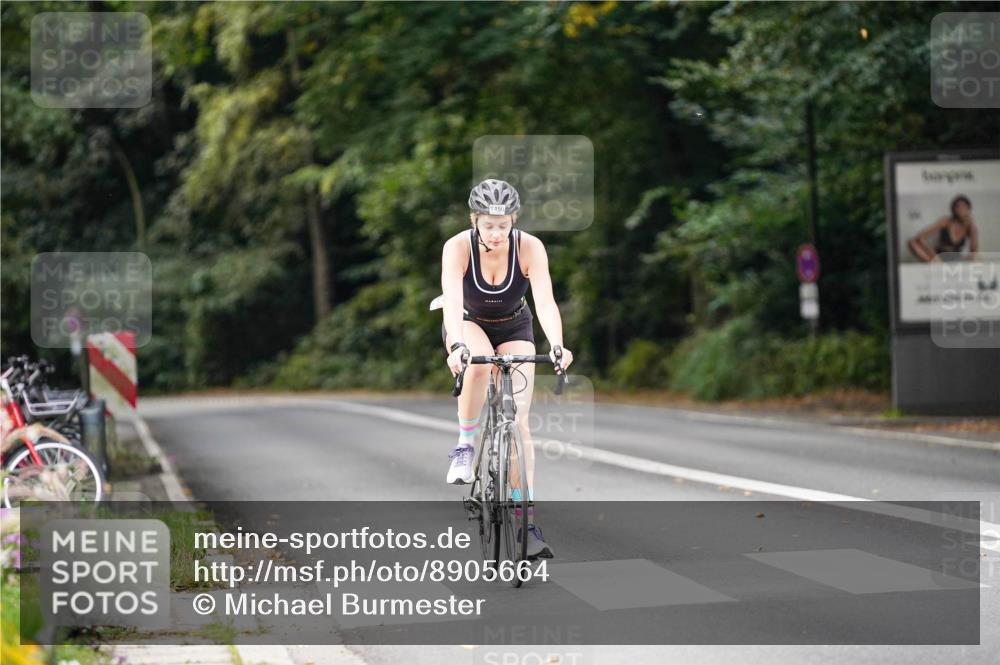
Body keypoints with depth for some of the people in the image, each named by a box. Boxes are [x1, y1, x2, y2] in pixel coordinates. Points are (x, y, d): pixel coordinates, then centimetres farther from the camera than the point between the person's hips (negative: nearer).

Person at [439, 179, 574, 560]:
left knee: (519, 419, -13)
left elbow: (545, 301, -37)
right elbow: (452, 302, -41)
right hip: (468, 325, -1)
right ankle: (465, 444, -16)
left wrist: (557, 346, -54)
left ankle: (526, 523, -12)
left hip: (514, 328, 1)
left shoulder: (530, 248, -27)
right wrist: (457, 348, -59)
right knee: (479, 363, -38)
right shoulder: (458, 247, -29)